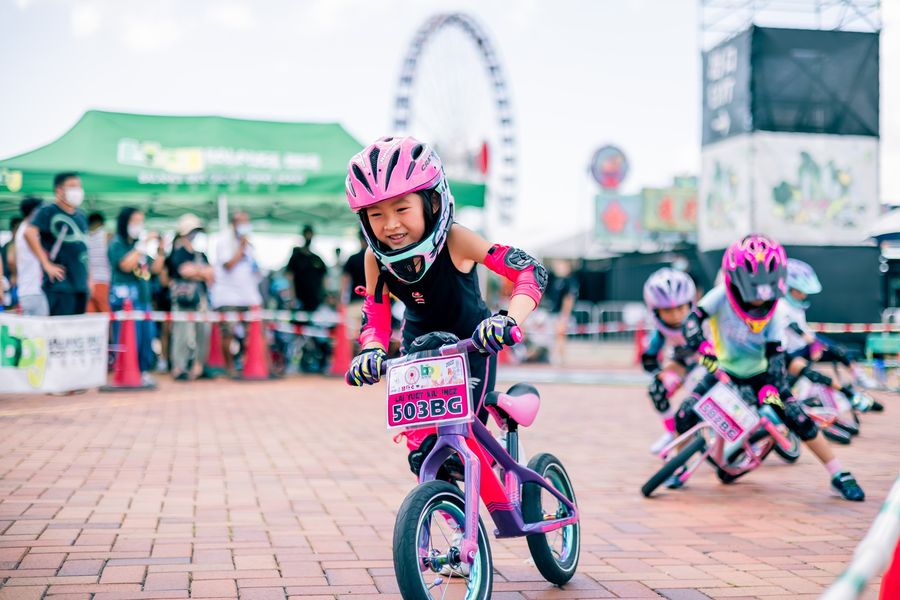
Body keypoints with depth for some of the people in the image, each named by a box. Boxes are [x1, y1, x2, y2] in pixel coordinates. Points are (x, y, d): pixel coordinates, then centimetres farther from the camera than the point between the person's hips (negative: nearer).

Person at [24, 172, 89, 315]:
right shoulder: (48, 211, -5)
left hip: (80, 286, 7)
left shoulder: (81, 216, 17)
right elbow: (29, 233, -20)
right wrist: (47, 264, -21)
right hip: (60, 285, -7)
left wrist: (88, 279, 18)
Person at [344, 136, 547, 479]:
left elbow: (530, 272, -35)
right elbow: (374, 318, -13)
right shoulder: (376, 259, -21)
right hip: (420, 347, 3)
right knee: (422, 450, -7)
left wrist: (510, 319, -52)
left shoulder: (454, 241, -31)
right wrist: (371, 352, -35)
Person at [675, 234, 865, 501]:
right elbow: (691, 321, -28)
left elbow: (775, 354, -17)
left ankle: (840, 475, -1)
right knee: (685, 416, -16)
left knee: (799, 418, -14)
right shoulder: (721, 296, -23)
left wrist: (772, 386, -32)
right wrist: (703, 347, -45)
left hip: (758, 373, 0)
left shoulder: (772, 313, -18)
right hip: (724, 370, 0)